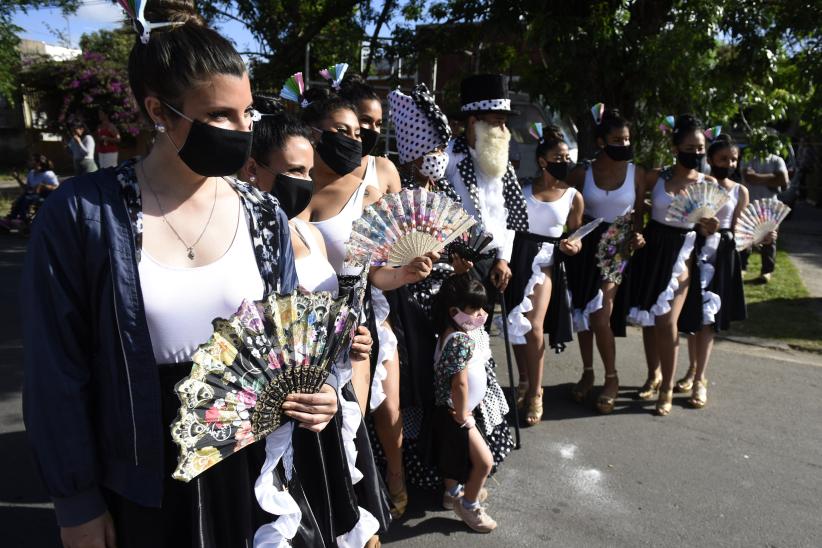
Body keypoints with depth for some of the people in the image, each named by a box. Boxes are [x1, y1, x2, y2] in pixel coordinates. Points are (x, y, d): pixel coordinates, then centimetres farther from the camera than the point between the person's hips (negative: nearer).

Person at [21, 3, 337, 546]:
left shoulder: (264, 216, -3)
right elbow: (58, 370, -8)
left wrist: (317, 395, -14)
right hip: (139, 484, -2)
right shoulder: (82, 214, -14)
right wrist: (77, 502, -5)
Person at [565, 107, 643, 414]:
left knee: (600, 314, -10)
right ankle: (587, 372, 26)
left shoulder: (637, 174, -1)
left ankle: (611, 378, 9)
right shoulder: (582, 173, -1)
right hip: (586, 247, 2)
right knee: (583, 311, 9)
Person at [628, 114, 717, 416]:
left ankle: (667, 388, 5)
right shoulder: (655, 177, 0)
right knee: (649, 318, 9)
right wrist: (637, 234, -9)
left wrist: (710, 226, -22)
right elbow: (638, 210, 8)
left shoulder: (709, 183, 0)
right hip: (651, 249, 2)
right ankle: (654, 375, 29)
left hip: (682, 253, -2)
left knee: (667, 320, -10)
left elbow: (706, 229, 0)